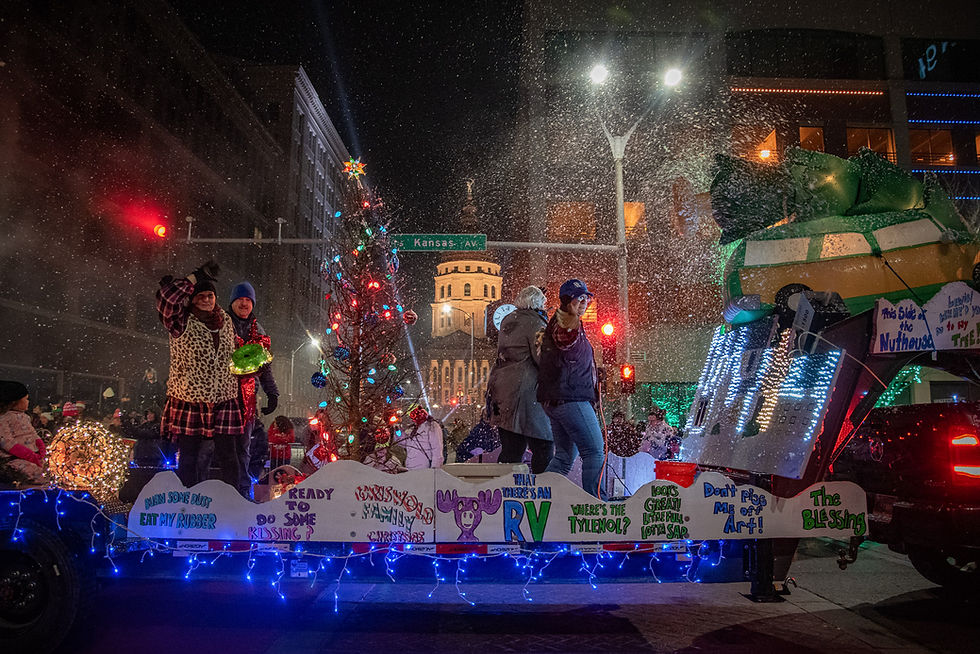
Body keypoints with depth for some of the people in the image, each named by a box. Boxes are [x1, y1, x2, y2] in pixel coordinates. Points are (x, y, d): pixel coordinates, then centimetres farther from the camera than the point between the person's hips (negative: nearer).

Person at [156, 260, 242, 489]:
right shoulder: (182, 323, -7)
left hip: (224, 401, 3)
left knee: (227, 455, 5)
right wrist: (196, 277, -19)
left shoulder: (226, 320, 8)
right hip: (189, 402, -3)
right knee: (188, 457, 6)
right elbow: (166, 298, -26)